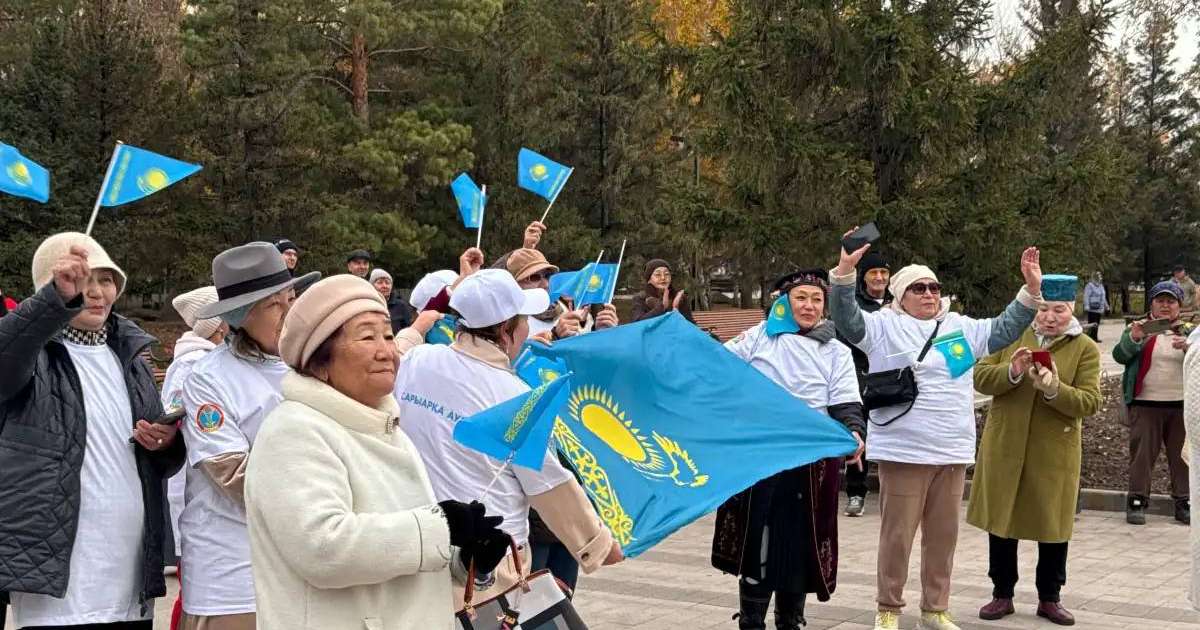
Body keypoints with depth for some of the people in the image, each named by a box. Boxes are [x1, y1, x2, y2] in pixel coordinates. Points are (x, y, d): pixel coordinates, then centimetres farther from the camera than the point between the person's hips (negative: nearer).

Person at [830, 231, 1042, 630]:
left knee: (943, 536, 12)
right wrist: (845, 270, -29)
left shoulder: (961, 327, 14)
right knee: (897, 535, 1)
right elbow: (846, 319, -15)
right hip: (903, 451, -5)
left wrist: (1031, 290, 4)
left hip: (952, 452, 5)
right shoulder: (885, 326, -1)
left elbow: (1005, 330, 17)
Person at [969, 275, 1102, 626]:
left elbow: (1090, 402, -12)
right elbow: (980, 378, -2)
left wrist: (1054, 389, -28)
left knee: (1052, 525, 8)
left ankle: (1050, 598, 23)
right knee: (1001, 522, 8)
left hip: (1054, 453, -1)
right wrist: (1011, 372, -21)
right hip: (1004, 447, 2)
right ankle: (1002, 594, 21)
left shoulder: (1086, 349, -3)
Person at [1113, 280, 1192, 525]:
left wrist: (1188, 348, -17)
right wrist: (1133, 339, -25)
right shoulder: (1138, 328, 5)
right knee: (1142, 453, -1)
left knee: (1182, 454, 6)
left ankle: (1184, 503, 14)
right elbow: (1120, 356, -6)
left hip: (1182, 404, 2)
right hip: (1145, 404, -2)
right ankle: (1137, 502, 4)